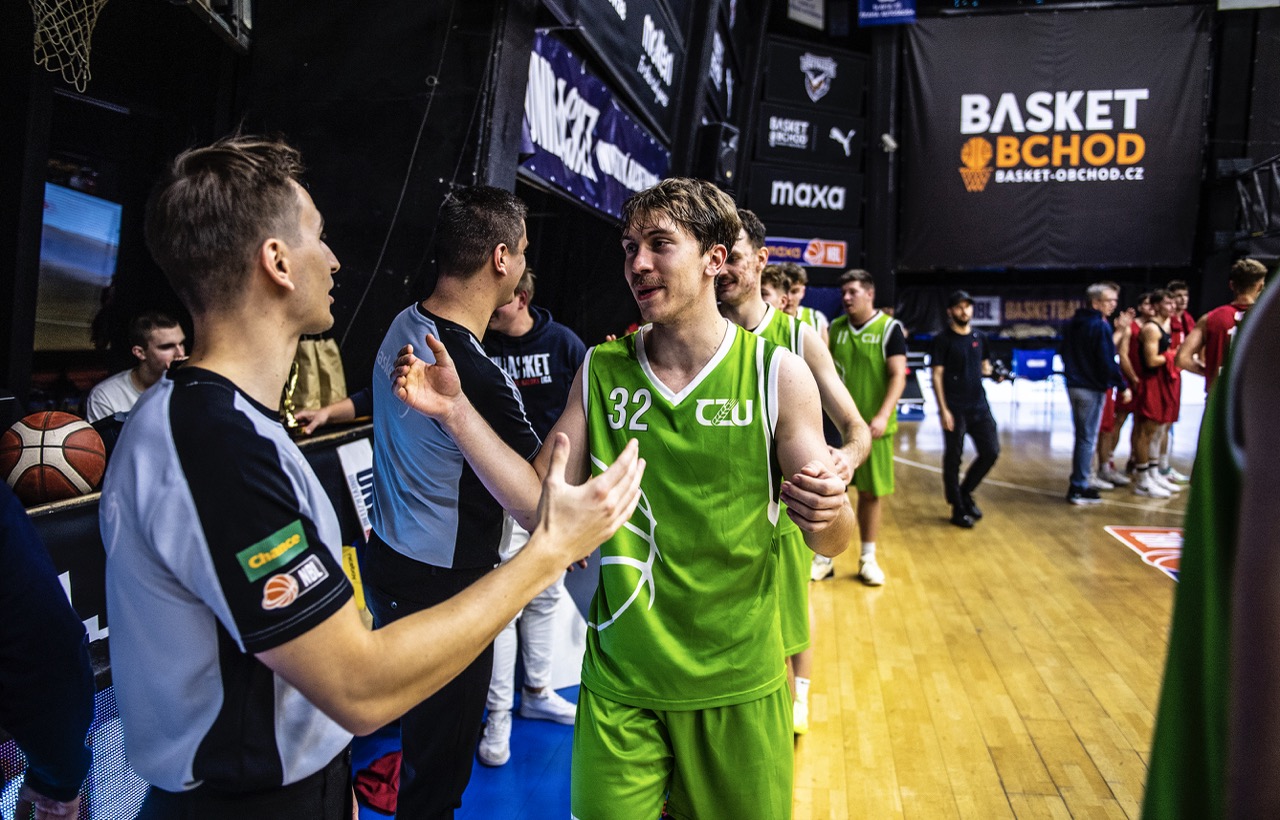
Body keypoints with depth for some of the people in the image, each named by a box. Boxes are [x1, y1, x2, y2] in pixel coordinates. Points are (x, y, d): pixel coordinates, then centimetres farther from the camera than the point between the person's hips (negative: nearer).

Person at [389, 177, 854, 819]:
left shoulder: (778, 373, -10)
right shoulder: (601, 369, -1)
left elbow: (833, 542, -8)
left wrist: (827, 511, -31)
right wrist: (455, 410, -12)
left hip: (737, 687, -1)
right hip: (618, 682, 2)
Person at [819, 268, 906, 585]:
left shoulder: (889, 328, -4)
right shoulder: (835, 328, 6)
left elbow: (898, 376, -10)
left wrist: (883, 416, -22)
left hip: (872, 427, -3)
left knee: (870, 492, 6)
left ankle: (868, 559, 21)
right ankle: (824, 558, 16)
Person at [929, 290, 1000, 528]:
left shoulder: (979, 338, 10)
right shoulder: (944, 339, -5)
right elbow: (936, 375, -8)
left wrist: (993, 373, -1)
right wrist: (943, 409, -14)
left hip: (979, 405, 5)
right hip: (955, 409, -5)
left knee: (991, 451, 4)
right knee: (953, 458, 2)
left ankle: (965, 493, 24)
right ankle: (958, 510, 14)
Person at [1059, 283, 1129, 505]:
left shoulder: (1072, 324, 11)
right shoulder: (1101, 327, -16)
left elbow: (1065, 353, 19)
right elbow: (1108, 361, -18)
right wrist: (1122, 387, -11)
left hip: (1074, 385, 8)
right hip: (1092, 389, -8)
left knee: (1081, 435, 17)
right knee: (1088, 439, -2)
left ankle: (1078, 484, 22)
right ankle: (1079, 488, 1)